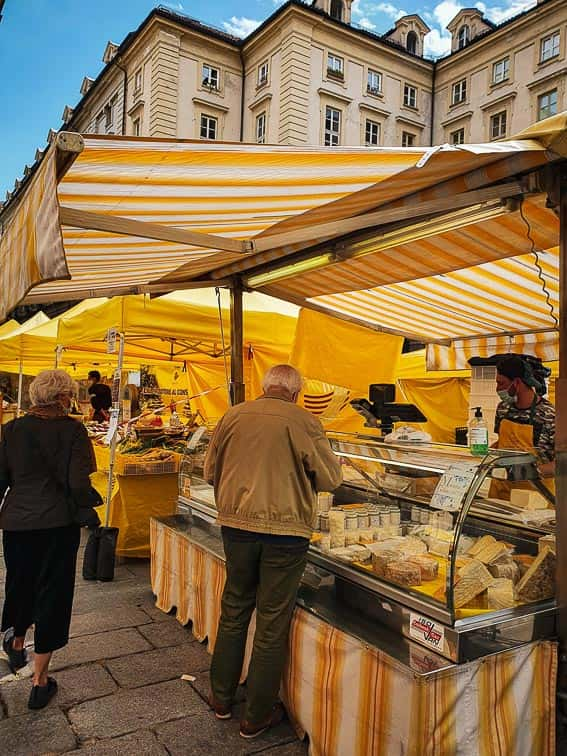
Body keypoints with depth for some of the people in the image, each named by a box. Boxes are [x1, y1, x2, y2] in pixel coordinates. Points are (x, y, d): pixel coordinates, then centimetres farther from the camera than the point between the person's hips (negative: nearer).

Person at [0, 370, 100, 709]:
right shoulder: (72, 430, -13)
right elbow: (79, 482, -17)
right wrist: (88, 514, -1)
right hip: (59, 522, -4)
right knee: (53, 592, 9)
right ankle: (40, 680, 18)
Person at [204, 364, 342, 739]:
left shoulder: (233, 416, -1)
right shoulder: (304, 422, -12)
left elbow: (211, 471, 10)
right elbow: (331, 479, -4)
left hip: (237, 524, 4)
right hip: (285, 530, -4)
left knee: (234, 610, 21)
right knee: (273, 623, 11)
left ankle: (222, 698, 37)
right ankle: (257, 716, 26)